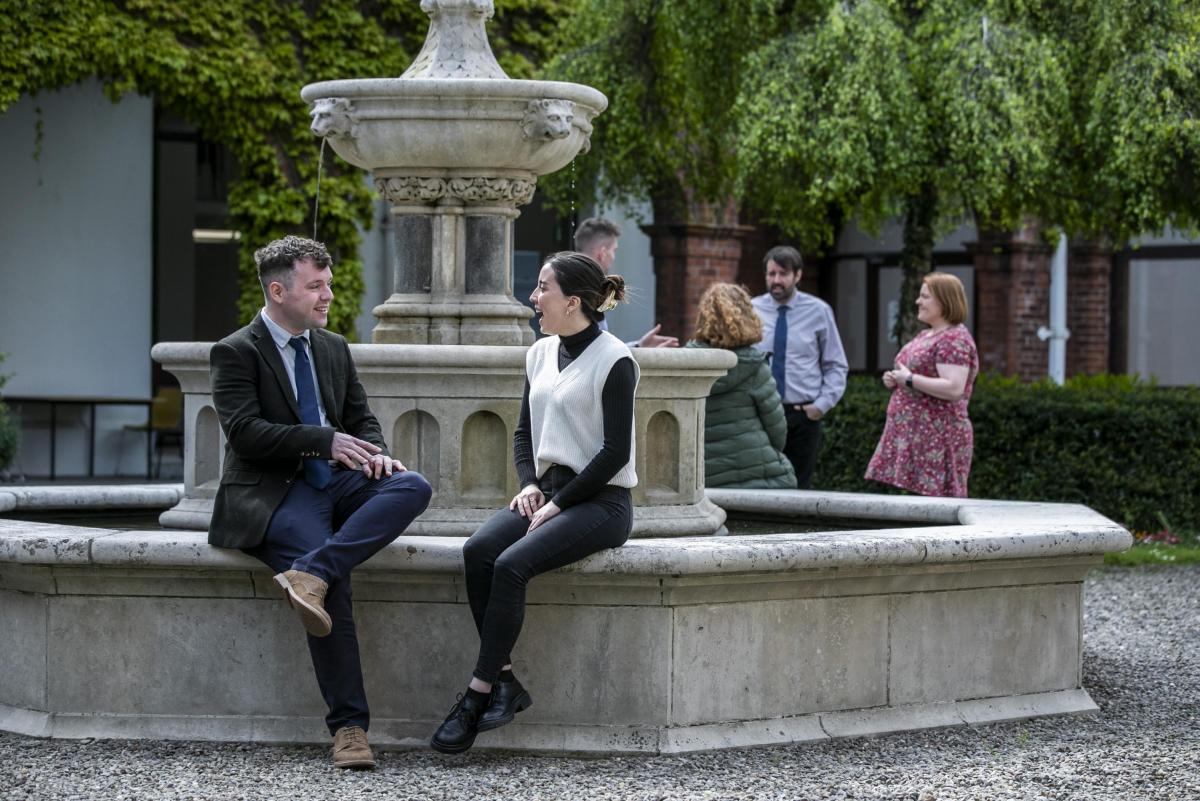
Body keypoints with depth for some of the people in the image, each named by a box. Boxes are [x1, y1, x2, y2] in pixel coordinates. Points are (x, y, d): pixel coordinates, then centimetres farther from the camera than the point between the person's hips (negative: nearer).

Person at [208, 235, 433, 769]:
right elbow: (245, 433, -14)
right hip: (272, 495, -6)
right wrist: (326, 441, -20)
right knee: (335, 582, -32)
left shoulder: (334, 348, 19)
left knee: (414, 486, -24)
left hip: (334, 483, 7)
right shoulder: (236, 353, -2)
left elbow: (361, 419, 21)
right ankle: (348, 725, -29)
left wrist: (374, 453, -3)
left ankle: (312, 572, -38)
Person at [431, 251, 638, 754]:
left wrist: (557, 505, -15)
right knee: (478, 550, -23)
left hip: (600, 501, -7)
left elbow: (615, 452, -12)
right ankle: (505, 680, -23)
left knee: (512, 563, -29)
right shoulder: (541, 354, 14)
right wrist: (529, 485, 0)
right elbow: (524, 433, 20)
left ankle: (478, 695, -24)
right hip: (548, 494, 7)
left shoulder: (613, 361, -8)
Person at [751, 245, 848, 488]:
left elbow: (836, 366, 8)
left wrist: (823, 404, -5)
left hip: (803, 416, 0)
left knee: (798, 491, 4)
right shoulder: (751, 310, 4)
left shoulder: (818, 311, 3)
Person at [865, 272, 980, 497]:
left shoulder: (954, 340, -13)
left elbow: (953, 388, -23)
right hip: (911, 434, 10)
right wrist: (894, 380, 9)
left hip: (937, 439, -10)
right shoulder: (924, 336, 19)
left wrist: (910, 379, -18)